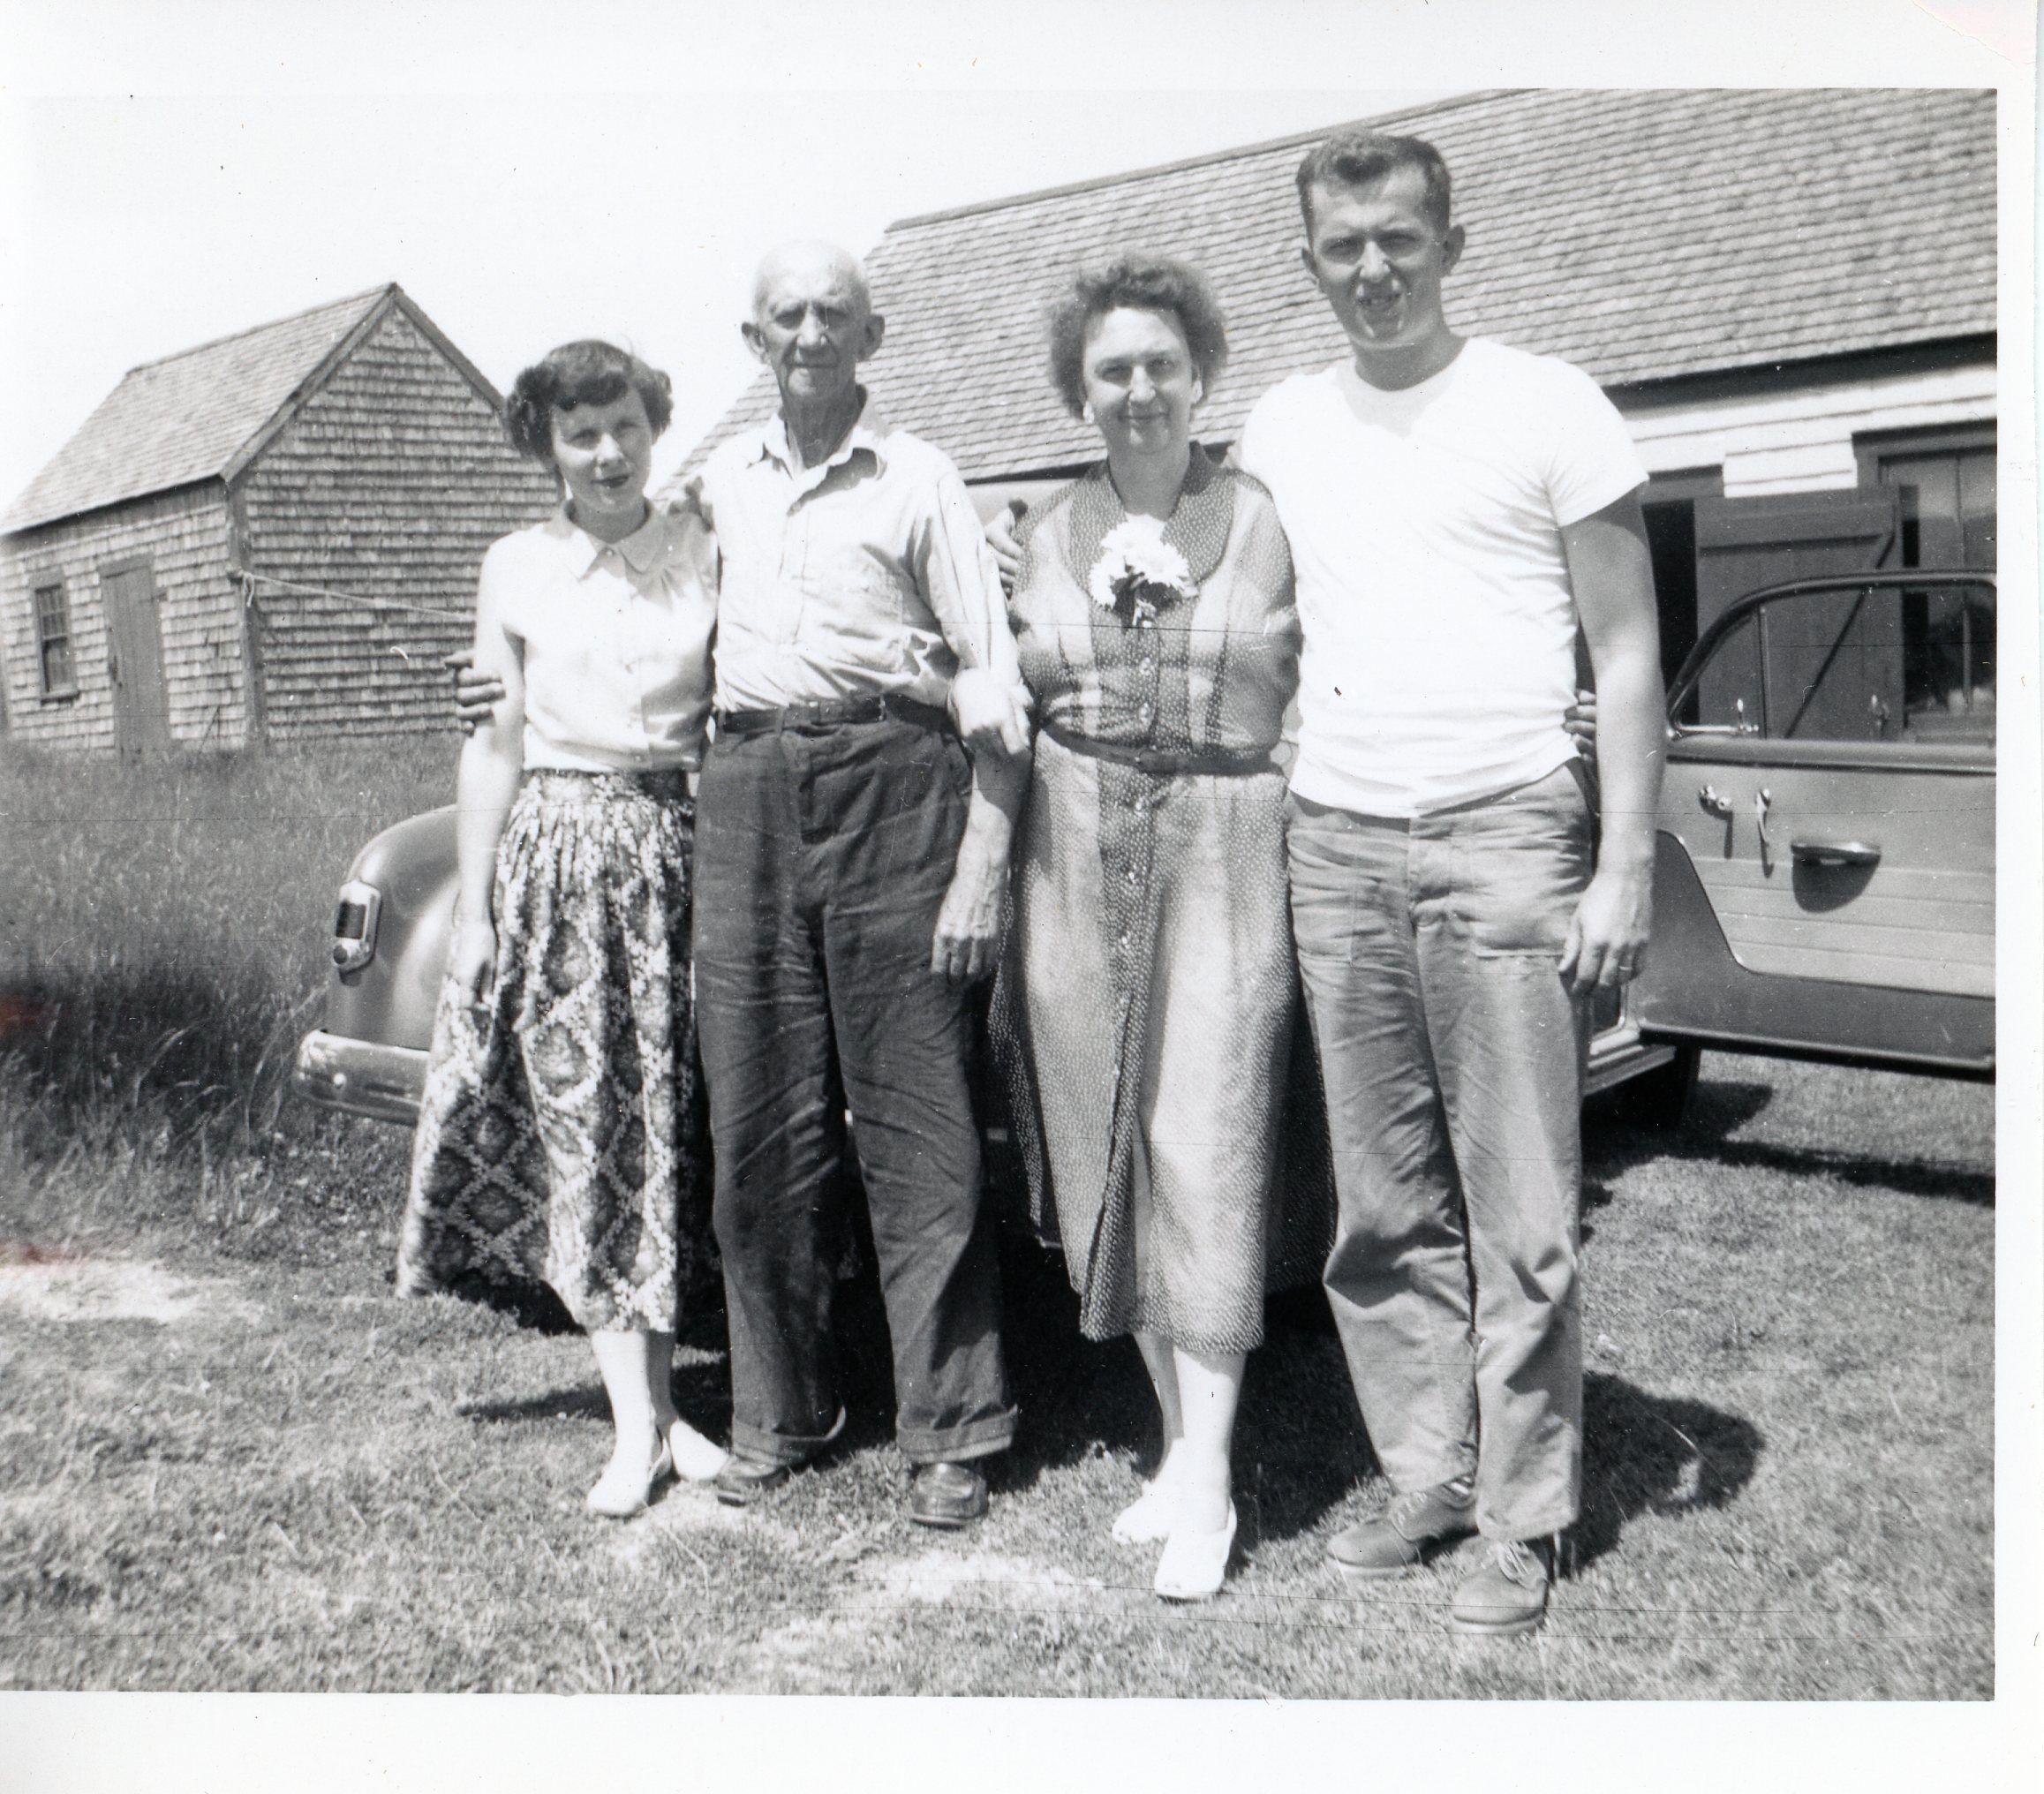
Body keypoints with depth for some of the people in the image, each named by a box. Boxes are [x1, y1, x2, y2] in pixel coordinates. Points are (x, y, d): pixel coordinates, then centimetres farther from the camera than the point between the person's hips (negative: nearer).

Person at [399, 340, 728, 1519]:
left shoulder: (703, 554, 4)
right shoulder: (516, 570, 4)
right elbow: (496, 744, 6)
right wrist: (473, 906, 3)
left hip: (680, 852, 1)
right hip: (559, 857, 0)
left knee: (668, 1132, 5)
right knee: (584, 1138, -2)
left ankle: (665, 1400, 17)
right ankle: (637, 1425, 3)